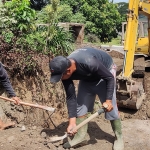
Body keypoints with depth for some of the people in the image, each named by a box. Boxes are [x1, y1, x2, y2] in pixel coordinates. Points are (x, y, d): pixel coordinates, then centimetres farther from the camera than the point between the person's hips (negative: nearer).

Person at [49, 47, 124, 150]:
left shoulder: (89, 63, -44)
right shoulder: (65, 71, -25)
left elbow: (110, 78, -28)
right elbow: (71, 97, -17)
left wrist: (108, 100, -30)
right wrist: (72, 121, -19)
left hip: (106, 70, -5)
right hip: (87, 77, 6)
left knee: (110, 106, -8)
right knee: (80, 104, 0)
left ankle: (119, 137, 10)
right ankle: (80, 135, 13)